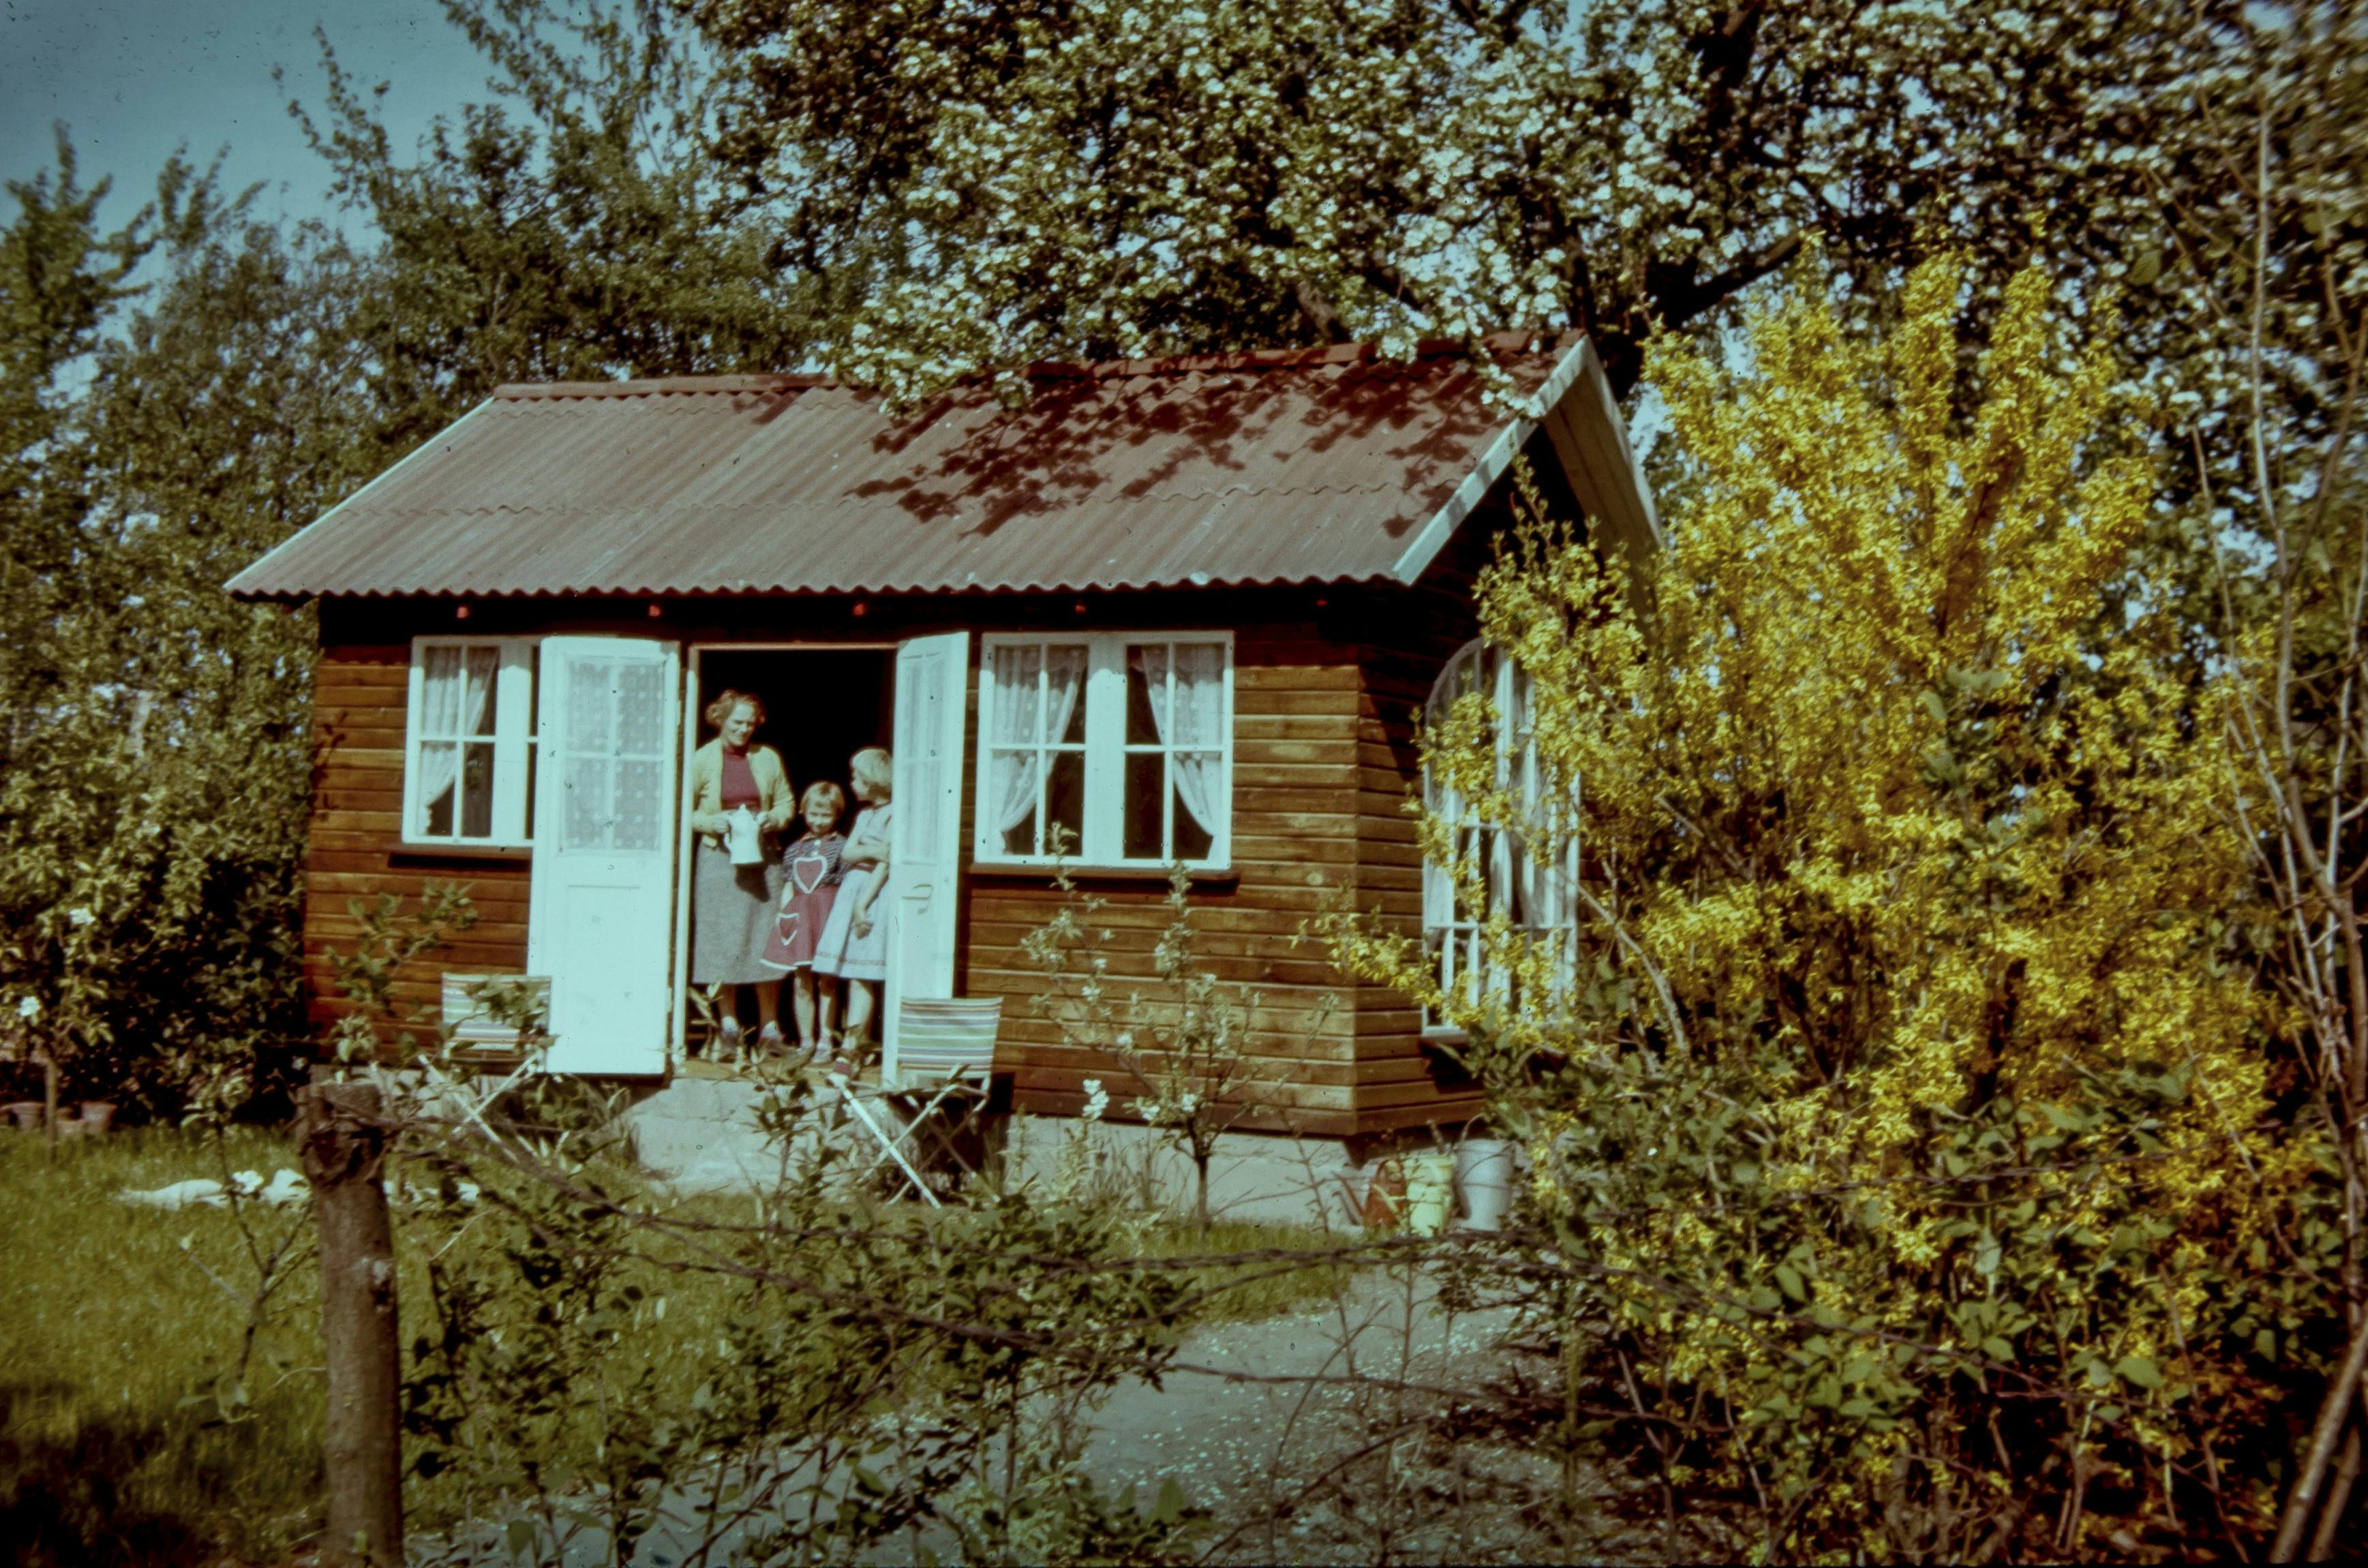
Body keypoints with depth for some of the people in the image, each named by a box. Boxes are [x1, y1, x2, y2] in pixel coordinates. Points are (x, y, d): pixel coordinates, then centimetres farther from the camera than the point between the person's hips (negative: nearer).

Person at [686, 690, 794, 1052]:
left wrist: (774, 819, -6)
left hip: (762, 858, 2)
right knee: (722, 941, 1)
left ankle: (769, 1026, 8)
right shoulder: (702, 759, 2)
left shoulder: (768, 758, 7)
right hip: (718, 858, -1)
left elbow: (787, 802, 15)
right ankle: (729, 1023, 13)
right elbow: (685, 811, 4)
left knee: (767, 940, 0)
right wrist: (711, 822, -13)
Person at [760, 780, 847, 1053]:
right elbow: (788, 888, 16)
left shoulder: (841, 847, 2)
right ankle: (805, 1040, 12)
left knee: (826, 981, 0)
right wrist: (782, 917, 5)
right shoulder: (795, 849, 13)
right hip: (798, 918, 4)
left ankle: (826, 1039, 6)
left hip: (828, 917, -4)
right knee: (801, 983, 5)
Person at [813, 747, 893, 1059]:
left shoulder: (894, 813, -7)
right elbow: (847, 854, 10)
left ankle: (851, 1044, -11)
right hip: (853, 889, 7)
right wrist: (872, 851, -10)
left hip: (876, 894, -7)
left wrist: (862, 904, -16)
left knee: (862, 974, -9)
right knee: (853, 975, 3)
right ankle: (853, 1042, 4)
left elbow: (885, 863, -13)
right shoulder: (864, 814, 19)